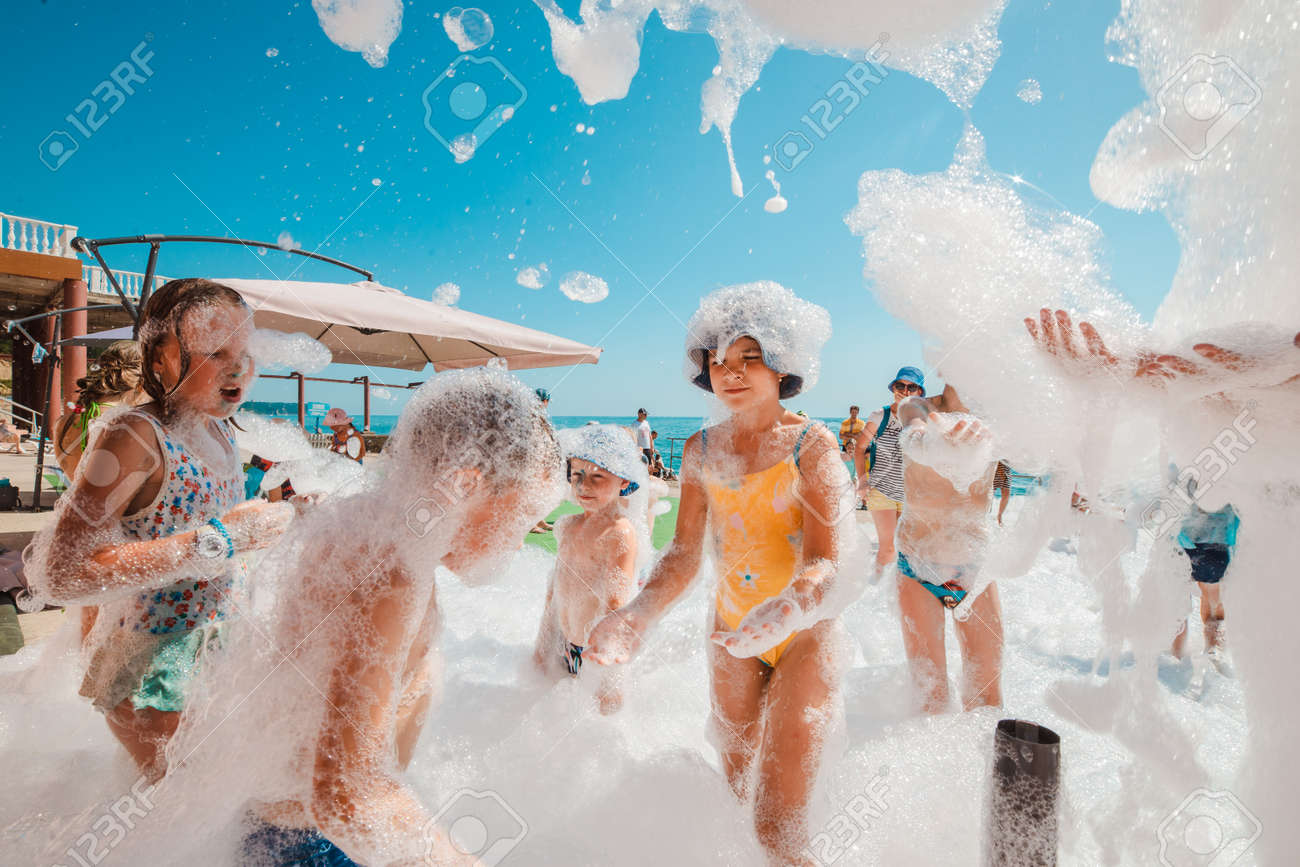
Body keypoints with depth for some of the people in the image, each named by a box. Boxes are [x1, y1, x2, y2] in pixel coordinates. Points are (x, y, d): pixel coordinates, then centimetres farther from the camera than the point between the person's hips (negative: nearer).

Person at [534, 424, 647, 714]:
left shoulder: (620, 533, -21)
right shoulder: (566, 526, 3)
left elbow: (617, 607, -24)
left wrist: (608, 684, -25)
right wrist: (544, 646, 19)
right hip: (569, 647, 7)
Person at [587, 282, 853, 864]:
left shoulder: (811, 444, -13)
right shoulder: (701, 450, 0)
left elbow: (826, 564, -22)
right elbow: (685, 553, -2)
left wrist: (782, 613, -43)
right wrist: (638, 614, -20)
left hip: (805, 635, -4)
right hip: (731, 632, 5)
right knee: (737, 790, 21)